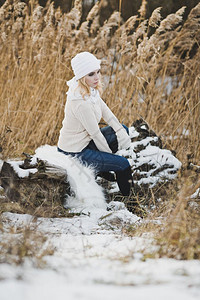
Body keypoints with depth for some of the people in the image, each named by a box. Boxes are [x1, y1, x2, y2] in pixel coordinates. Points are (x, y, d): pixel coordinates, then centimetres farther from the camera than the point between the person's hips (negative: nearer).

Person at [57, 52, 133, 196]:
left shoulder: (90, 89, -4)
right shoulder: (81, 102, -33)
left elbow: (105, 111, 7)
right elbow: (95, 133, -23)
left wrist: (121, 132, -4)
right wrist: (109, 153, -9)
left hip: (84, 140, 10)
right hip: (74, 152, -10)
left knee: (123, 130, 17)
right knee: (123, 164, -12)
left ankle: (102, 170, 23)